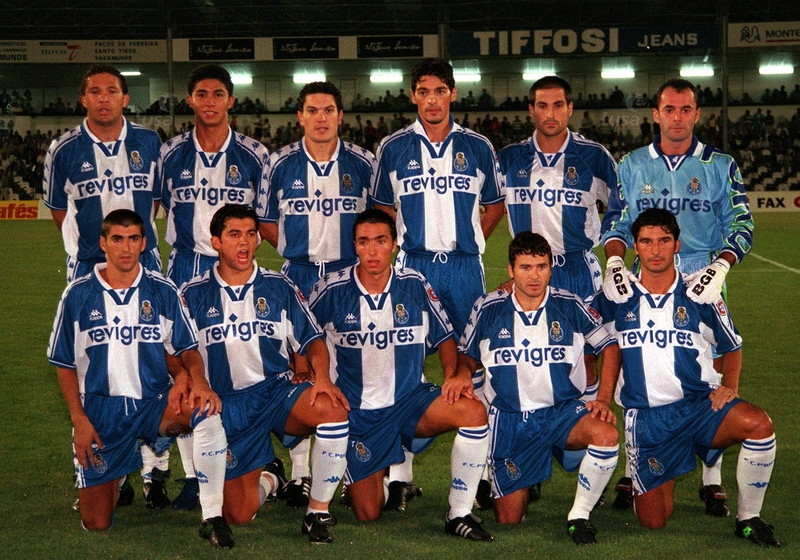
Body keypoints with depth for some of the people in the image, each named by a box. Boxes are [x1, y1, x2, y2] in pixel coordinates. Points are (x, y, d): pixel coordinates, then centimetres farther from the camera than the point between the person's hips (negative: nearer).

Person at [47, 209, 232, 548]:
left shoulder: (163, 291, 0)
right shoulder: (78, 295, -1)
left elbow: (187, 349, 3)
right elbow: (64, 364, 3)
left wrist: (198, 382, -19)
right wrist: (79, 420, -6)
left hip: (155, 403, 0)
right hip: (100, 409, 0)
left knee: (207, 411, -35)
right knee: (96, 525, 0)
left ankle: (212, 517, -27)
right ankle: (114, 476, 36)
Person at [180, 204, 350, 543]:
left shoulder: (279, 288, 8)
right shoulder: (193, 295, 5)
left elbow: (312, 341, 6)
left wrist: (322, 378, -14)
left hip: (277, 390, 0)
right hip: (227, 404, 0)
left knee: (333, 409, -34)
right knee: (238, 515, -8)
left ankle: (318, 512, -17)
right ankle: (267, 481, 31)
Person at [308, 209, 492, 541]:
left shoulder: (415, 286, -5)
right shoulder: (331, 291, -9)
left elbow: (444, 336, 6)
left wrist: (452, 375, -12)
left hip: (411, 400, 1)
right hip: (356, 413, -1)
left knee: (473, 411, -30)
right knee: (367, 515, -2)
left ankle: (460, 514, -16)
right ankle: (372, 476, 37)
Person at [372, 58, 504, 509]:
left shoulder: (477, 147, 7)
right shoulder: (394, 149, 6)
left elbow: (495, 205, 17)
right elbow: (382, 209, 15)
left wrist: (468, 242, 7)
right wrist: (397, 246, 4)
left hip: (465, 267, 0)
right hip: (411, 267, 0)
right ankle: (401, 474, 3)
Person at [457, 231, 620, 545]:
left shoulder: (570, 306, -5)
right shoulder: (488, 308, -3)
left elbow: (609, 347, 6)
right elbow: (467, 355, 12)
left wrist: (604, 400, -4)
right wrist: (462, 375, -9)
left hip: (563, 411, 0)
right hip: (509, 421, 1)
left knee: (606, 435, -34)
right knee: (508, 521, 2)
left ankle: (579, 516, -13)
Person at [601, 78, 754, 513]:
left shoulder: (720, 166, 7)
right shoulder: (632, 166, 11)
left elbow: (740, 225, 3)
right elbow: (617, 224, 12)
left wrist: (720, 266, -13)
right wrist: (614, 262, -7)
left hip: (702, 286, -1)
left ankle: (712, 478, 5)